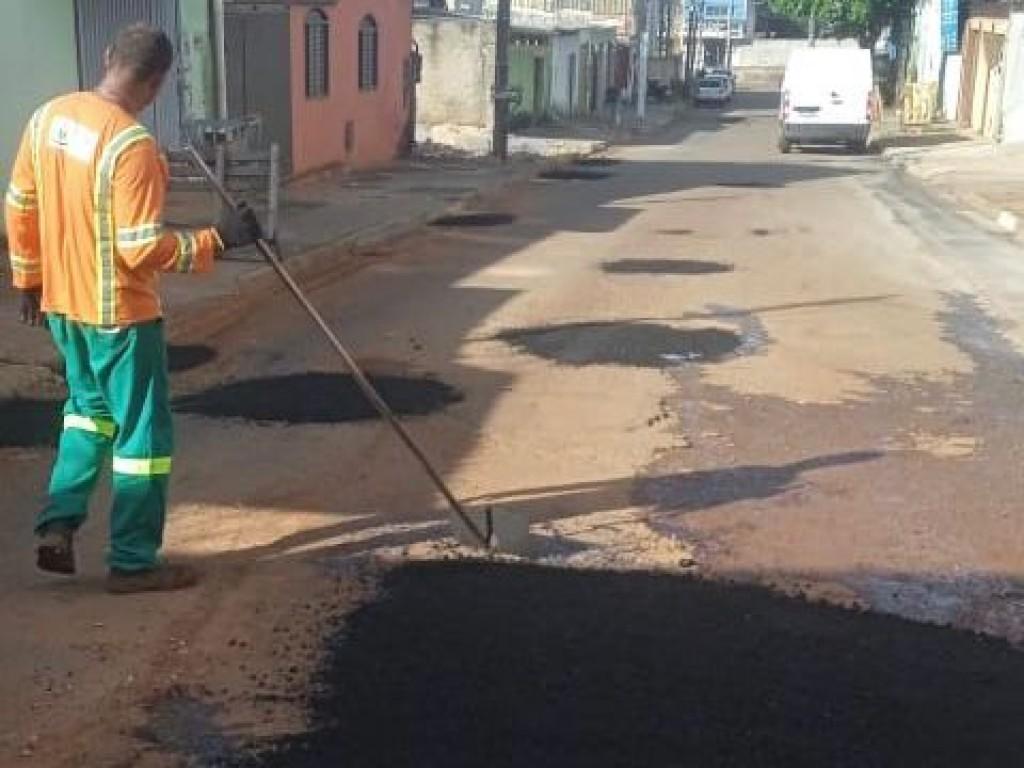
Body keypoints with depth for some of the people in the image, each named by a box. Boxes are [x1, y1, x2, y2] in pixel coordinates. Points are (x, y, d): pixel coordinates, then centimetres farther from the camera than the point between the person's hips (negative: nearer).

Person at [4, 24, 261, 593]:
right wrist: (216, 241, -14)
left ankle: (59, 526, 22)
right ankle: (134, 562, 15)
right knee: (143, 432, 6)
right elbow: (143, 248, -25)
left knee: (90, 408, 27)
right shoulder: (132, 144, -24)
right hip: (119, 312, -8)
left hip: (63, 302, 8)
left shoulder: (50, 116, 1)